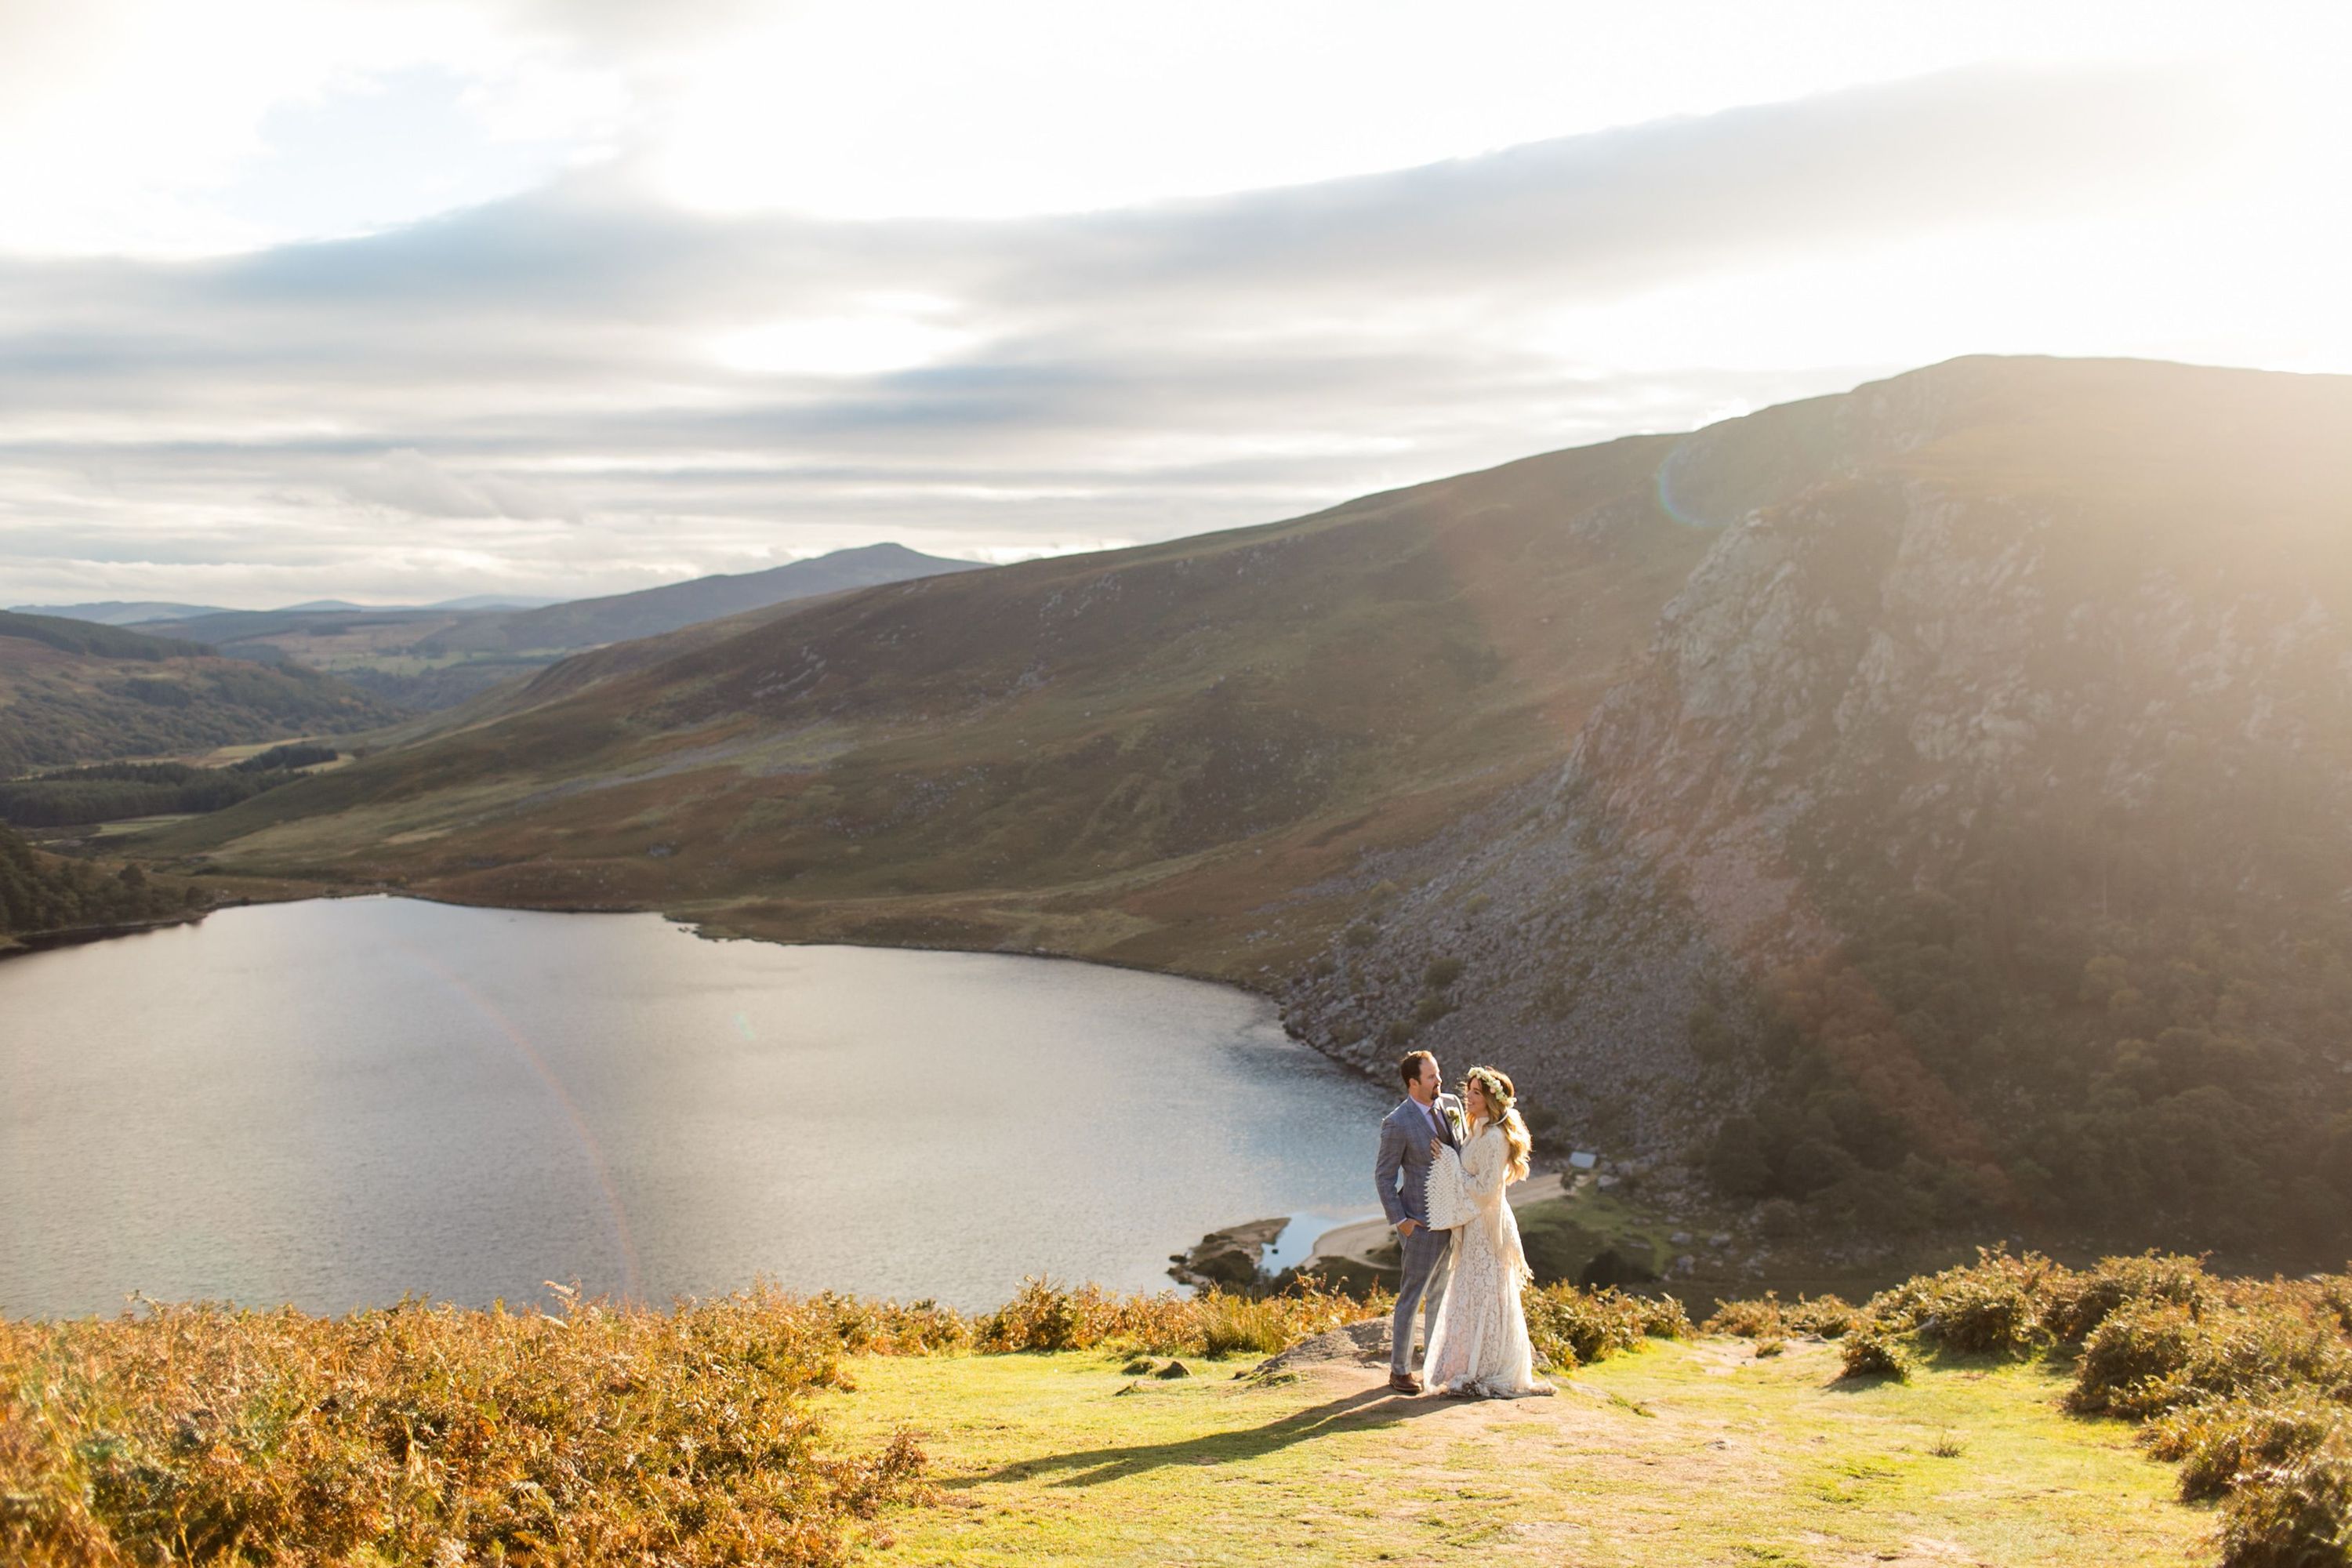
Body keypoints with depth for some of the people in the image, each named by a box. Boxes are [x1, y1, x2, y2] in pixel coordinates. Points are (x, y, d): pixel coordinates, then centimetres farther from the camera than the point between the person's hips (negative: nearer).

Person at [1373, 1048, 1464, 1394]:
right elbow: (1383, 1175, -11)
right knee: (1412, 1295, 1)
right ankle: (1400, 1370, 12)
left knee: (1443, 1293, 18)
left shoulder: (1452, 1104, 1)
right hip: (1423, 1220, -7)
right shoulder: (1397, 1123, -19)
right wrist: (1399, 1221, -13)